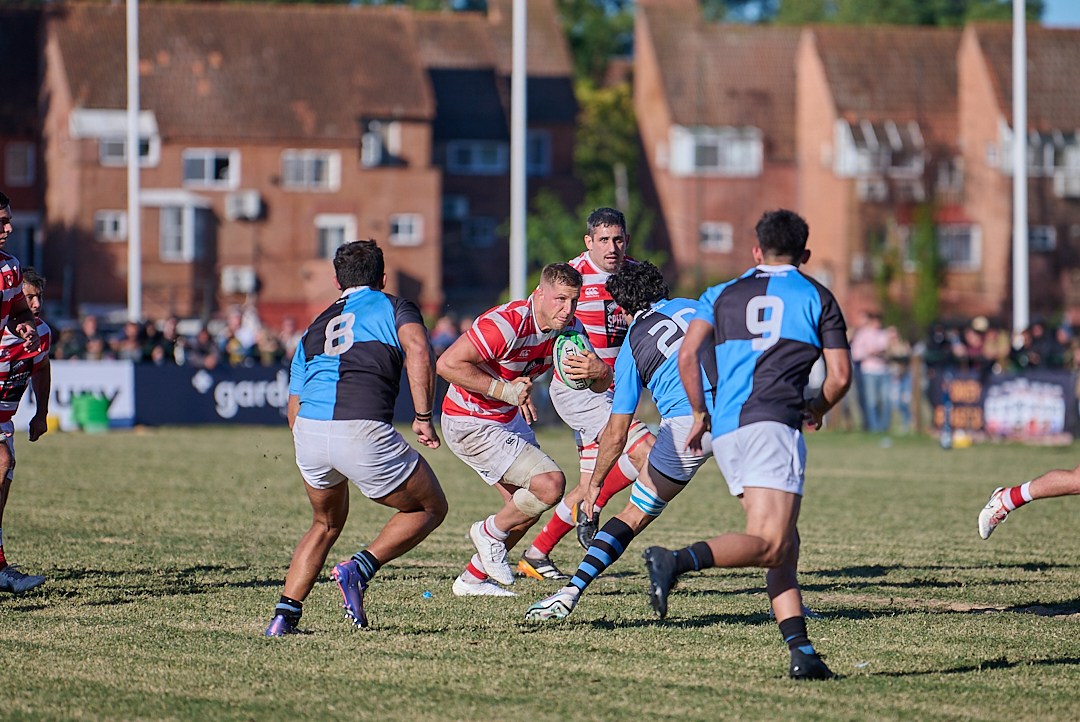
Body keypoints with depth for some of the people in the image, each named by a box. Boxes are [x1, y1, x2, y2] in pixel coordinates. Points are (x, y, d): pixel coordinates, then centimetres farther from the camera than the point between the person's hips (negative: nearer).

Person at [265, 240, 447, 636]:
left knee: (327, 523, 30)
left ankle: (284, 615, 17)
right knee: (430, 507, 16)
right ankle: (361, 567, -4)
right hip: (363, 432, -5)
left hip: (308, 430, 5)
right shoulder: (393, 308, 16)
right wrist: (423, 418, -5)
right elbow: (418, 352, -8)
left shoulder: (314, 328, 29)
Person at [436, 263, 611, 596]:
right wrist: (505, 389, -32)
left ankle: (472, 579, 31)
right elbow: (447, 364, -32)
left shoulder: (570, 329, -6)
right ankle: (491, 532, 8)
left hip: (510, 418, 9)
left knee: (527, 505, 16)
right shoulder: (507, 323, -30)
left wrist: (599, 371, -27)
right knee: (550, 484, -18)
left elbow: (601, 384, -2)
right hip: (471, 425, -9)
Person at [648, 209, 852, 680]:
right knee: (768, 545, -17)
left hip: (724, 430, 5)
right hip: (773, 423, -5)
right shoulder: (817, 297, 12)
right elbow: (840, 376, 8)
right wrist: (818, 409, 28)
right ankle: (676, 562, -39)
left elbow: (688, 355, 5)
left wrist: (699, 413, 17)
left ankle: (801, 651, -2)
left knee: (785, 548, 9)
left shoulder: (722, 295, 19)